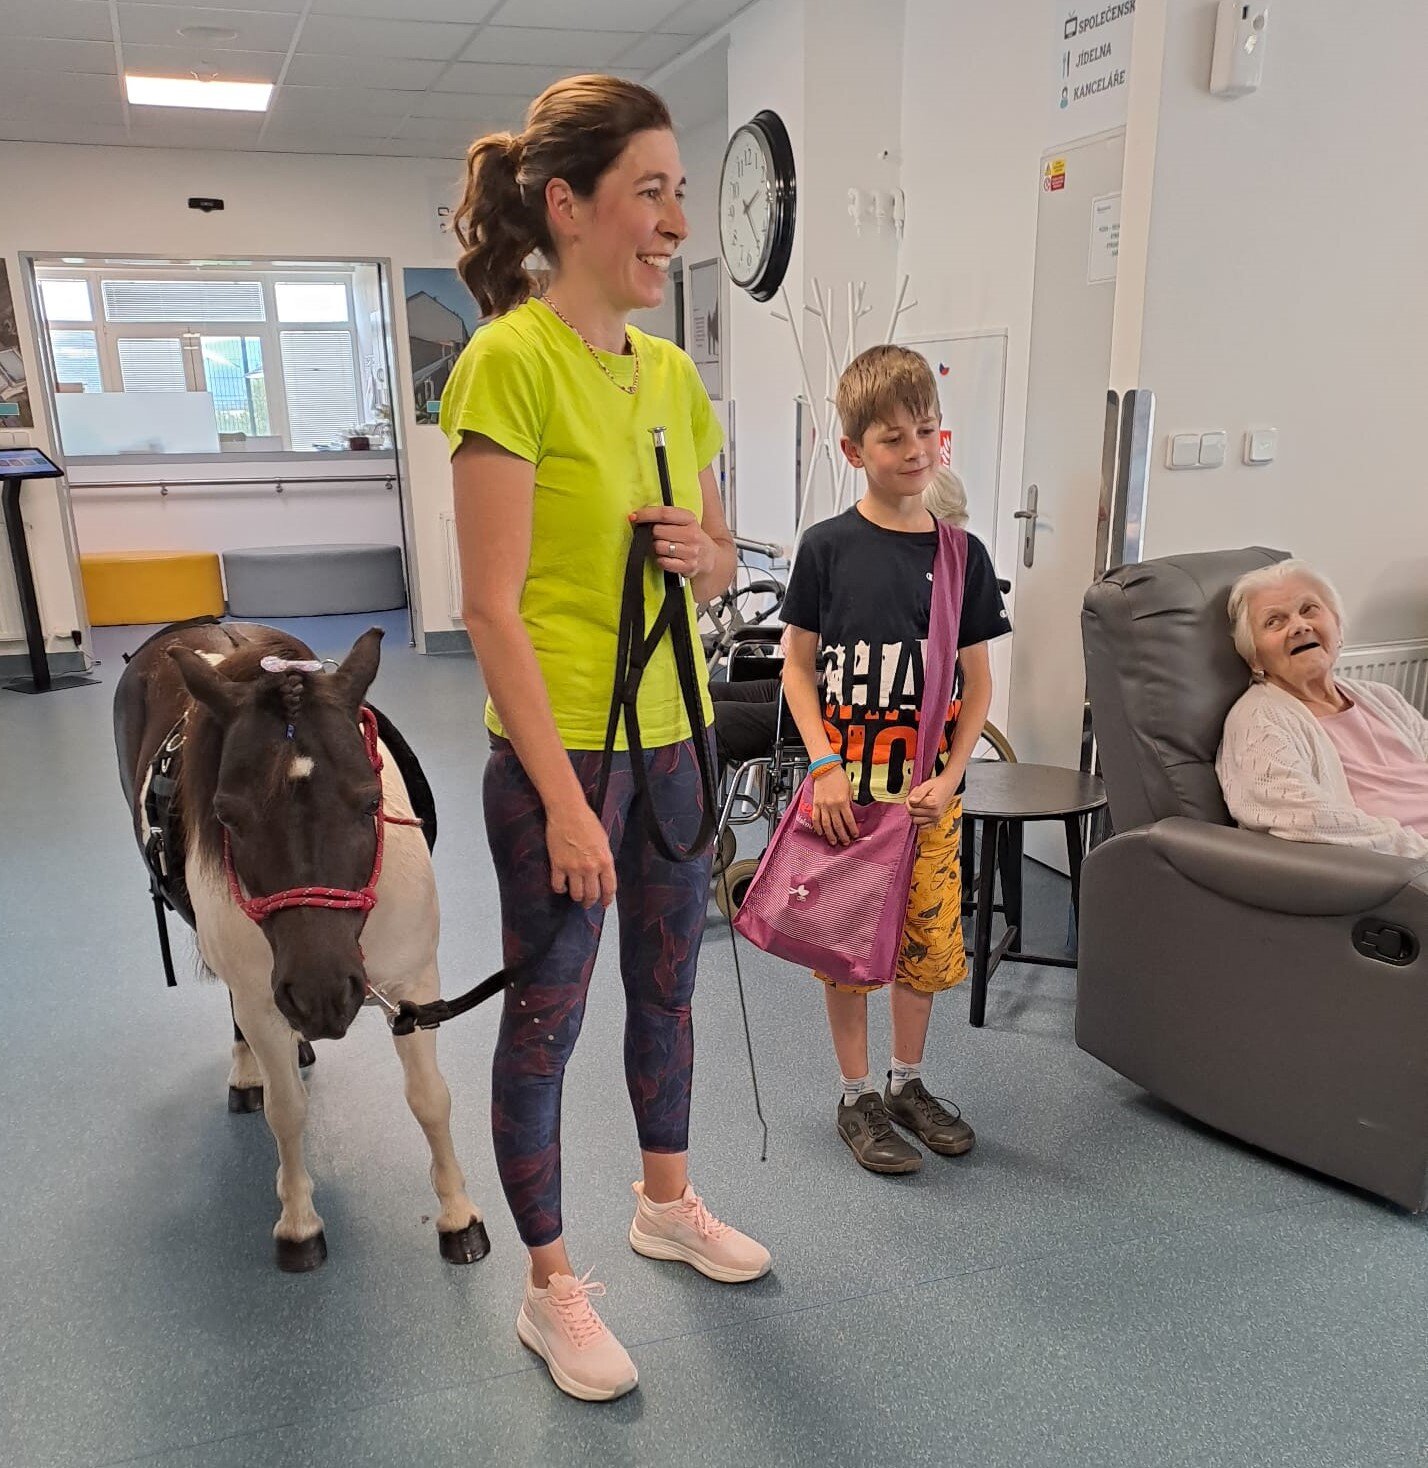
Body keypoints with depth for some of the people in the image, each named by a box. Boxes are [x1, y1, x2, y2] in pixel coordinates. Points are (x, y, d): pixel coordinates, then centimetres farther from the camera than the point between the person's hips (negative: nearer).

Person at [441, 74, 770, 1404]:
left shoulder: (672, 371, 8)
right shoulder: (510, 360, -14)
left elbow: (723, 564, 17)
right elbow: (492, 607, -18)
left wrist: (705, 554, -8)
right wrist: (564, 801, -19)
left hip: (671, 733, 7)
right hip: (559, 745, -7)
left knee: (667, 982, 20)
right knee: (547, 1011, 8)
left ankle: (667, 1204, 43)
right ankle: (550, 1287, 28)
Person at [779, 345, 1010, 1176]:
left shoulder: (962, 554, 1)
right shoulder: (828, 548, -5)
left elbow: (978, 678, 4)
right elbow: (798, 664, -2)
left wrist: (950, 777, -7)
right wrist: (825, 765, -12)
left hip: (929, 789, 3)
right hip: (843, 787, -2)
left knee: (928, 940, 11)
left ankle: (909, 1083, 33)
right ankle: (858, 1098, 24)